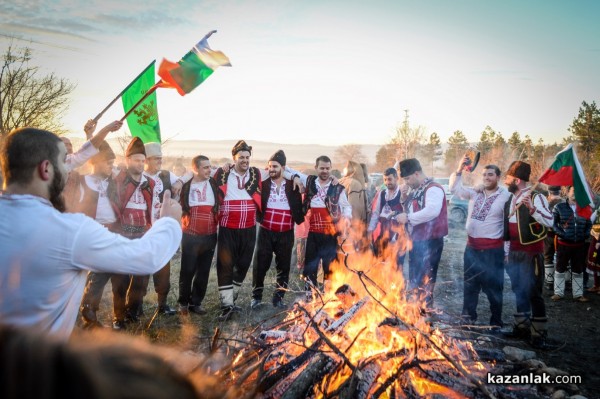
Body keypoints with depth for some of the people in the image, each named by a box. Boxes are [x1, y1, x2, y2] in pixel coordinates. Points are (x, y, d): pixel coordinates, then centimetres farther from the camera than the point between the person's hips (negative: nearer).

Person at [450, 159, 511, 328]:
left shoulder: (506, 196, -9)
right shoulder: (475, 193, 6)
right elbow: (454, 189, 4)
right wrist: (459, 170, -10)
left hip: (493, 249, -5)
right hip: (472, 247, 5)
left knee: (493, 287, 7)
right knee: (470, 284, 16)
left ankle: (496, 322, 22)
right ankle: (468, 317, 31)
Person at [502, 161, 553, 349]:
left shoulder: (536, 197, -13)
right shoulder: (511, 200, 10)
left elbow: (549, 222, -26)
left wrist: (532, 208, -41)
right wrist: (507, 252, 18)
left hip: (532, 253, -7)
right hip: (514, 253, 8)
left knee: (533, 293, -3)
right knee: (519, 291, 15)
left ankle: (539, 333, 8)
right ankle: (522, 326, 27)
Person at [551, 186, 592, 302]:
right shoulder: (559, 207, -3)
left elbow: (589, 224, 16)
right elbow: (552, 222, -3)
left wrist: (586, 234, 2)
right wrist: (560, 233, -13)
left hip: (579, 245, 3)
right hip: (563, 244, -3)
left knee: (578, 271, 11)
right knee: (560, 269, 5)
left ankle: (578, 294, 21)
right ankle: (558, 293, 15)